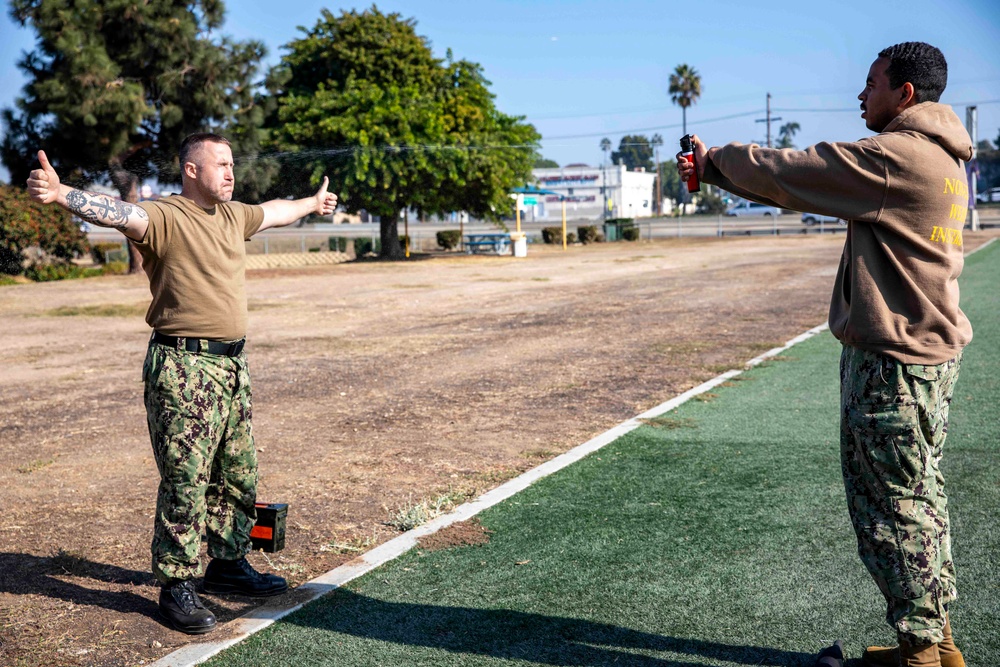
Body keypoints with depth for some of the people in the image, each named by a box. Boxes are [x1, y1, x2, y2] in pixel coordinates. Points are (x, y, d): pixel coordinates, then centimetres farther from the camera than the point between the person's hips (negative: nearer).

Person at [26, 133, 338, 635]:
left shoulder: (232, 215, 15)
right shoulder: (166, 217, -10)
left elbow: (275, 212, 35)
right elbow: (118, 213, -29)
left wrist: (313, 203, 52)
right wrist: (61, 195, -48)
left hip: (233, 364, 8)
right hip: (183, 367, -8)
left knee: (237, 476, 15)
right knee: (185, 481, -4)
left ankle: (227, 563, 31)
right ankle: (175, 587, 6)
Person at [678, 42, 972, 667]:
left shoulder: (898, 156, -18)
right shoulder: (938, 159, 15)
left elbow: (788, 171, -13)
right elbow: (809, 180, 15)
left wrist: (716, 158, 6)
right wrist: (718, 169, 12)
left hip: (895, 363, -10)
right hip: (924, 352, 10)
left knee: (898, 509, 0)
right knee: (917, 501, 18)